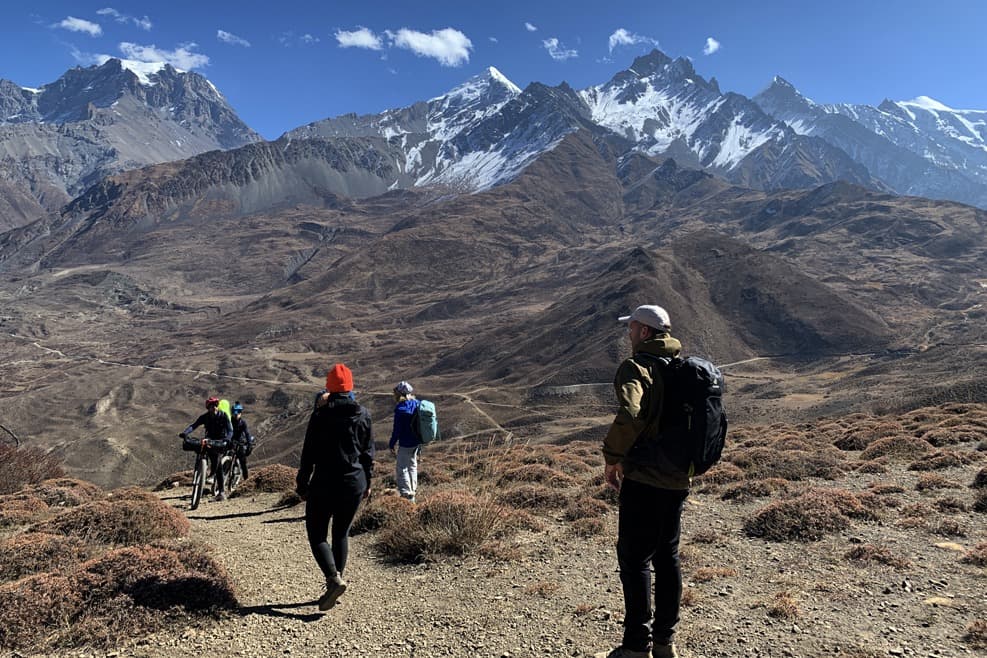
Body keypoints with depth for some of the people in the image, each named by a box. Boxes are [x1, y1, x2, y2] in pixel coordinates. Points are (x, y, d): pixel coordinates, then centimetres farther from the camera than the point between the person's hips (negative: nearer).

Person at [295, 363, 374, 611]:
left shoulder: (320, 415, -9)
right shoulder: (363, 415, 2)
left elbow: (308, 454, -7)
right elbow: (368, 453, 7)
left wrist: (302, 485, 2)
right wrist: (367, 483, 17)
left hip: (324, 485, -4)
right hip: (354, 484, 4)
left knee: (317, 535, 5)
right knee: (341, 534, 16)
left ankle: (334, 579, -14)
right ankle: (334, 584, 18)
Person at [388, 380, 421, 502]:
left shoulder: (400, 409, -21)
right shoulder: (417, 404, 1)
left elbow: (397, 430, -18)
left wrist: (392, 444, -7)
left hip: (405, 444, -8)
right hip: (417, 442, 8)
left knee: (401, 468, 3)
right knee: (412, 465, 23)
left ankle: (407, 494, 0)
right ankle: (413, 489, 36)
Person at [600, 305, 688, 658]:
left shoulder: (636, 367, -13)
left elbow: (630, 415, -29)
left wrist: (612, 458, -16)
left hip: (644, 479, -8)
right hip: (678, 479, 8)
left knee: (634, 558, 1)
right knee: (667, 556, 16)